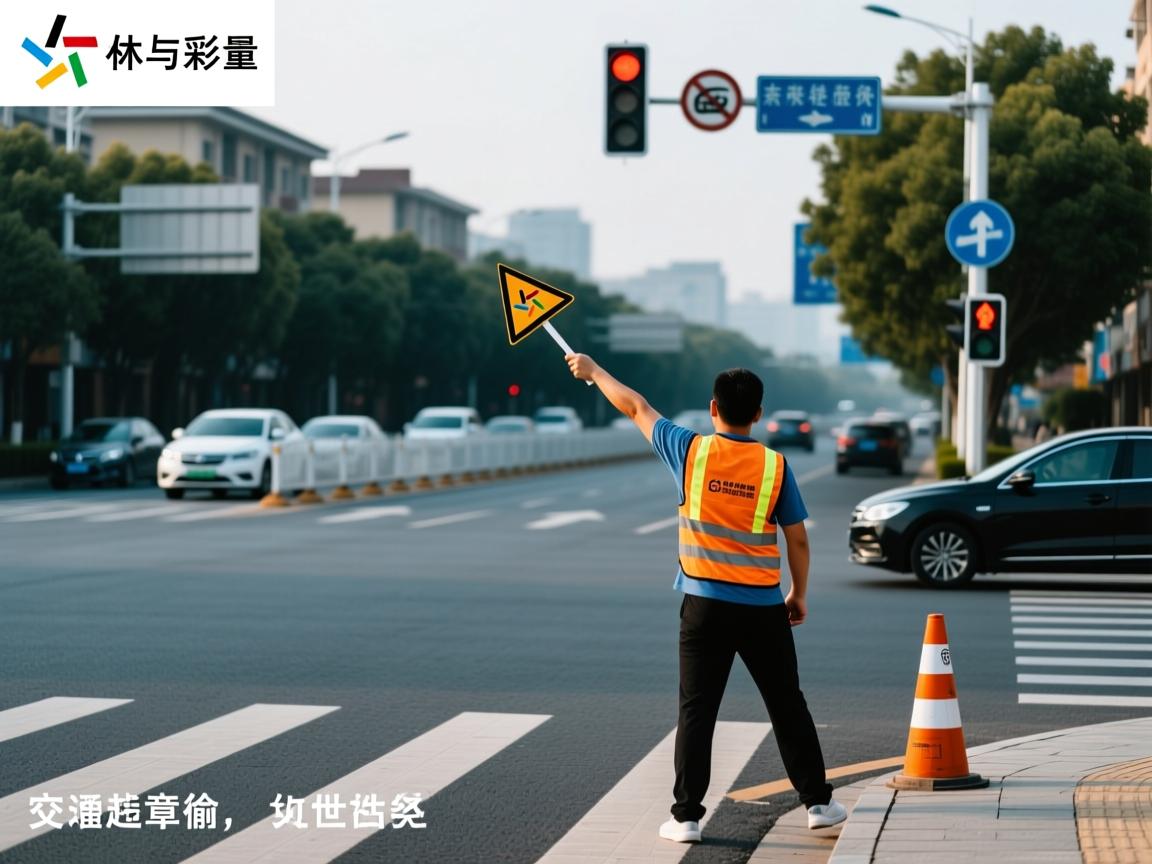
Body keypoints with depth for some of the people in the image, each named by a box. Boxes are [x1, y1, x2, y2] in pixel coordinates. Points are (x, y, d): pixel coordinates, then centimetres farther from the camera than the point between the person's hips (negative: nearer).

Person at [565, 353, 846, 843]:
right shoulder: (775, 466, -4)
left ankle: (687, 816, 3)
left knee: (696, 712, 4)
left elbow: (636, 408, 9)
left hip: (705, 605, -1)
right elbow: (797, 540, 0)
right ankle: (817, 802, 17)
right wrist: (799, 594, 15)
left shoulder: (691, 451, -5)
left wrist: (593, 371, 24)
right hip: (763, 608, 1)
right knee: (788, 707, 12)